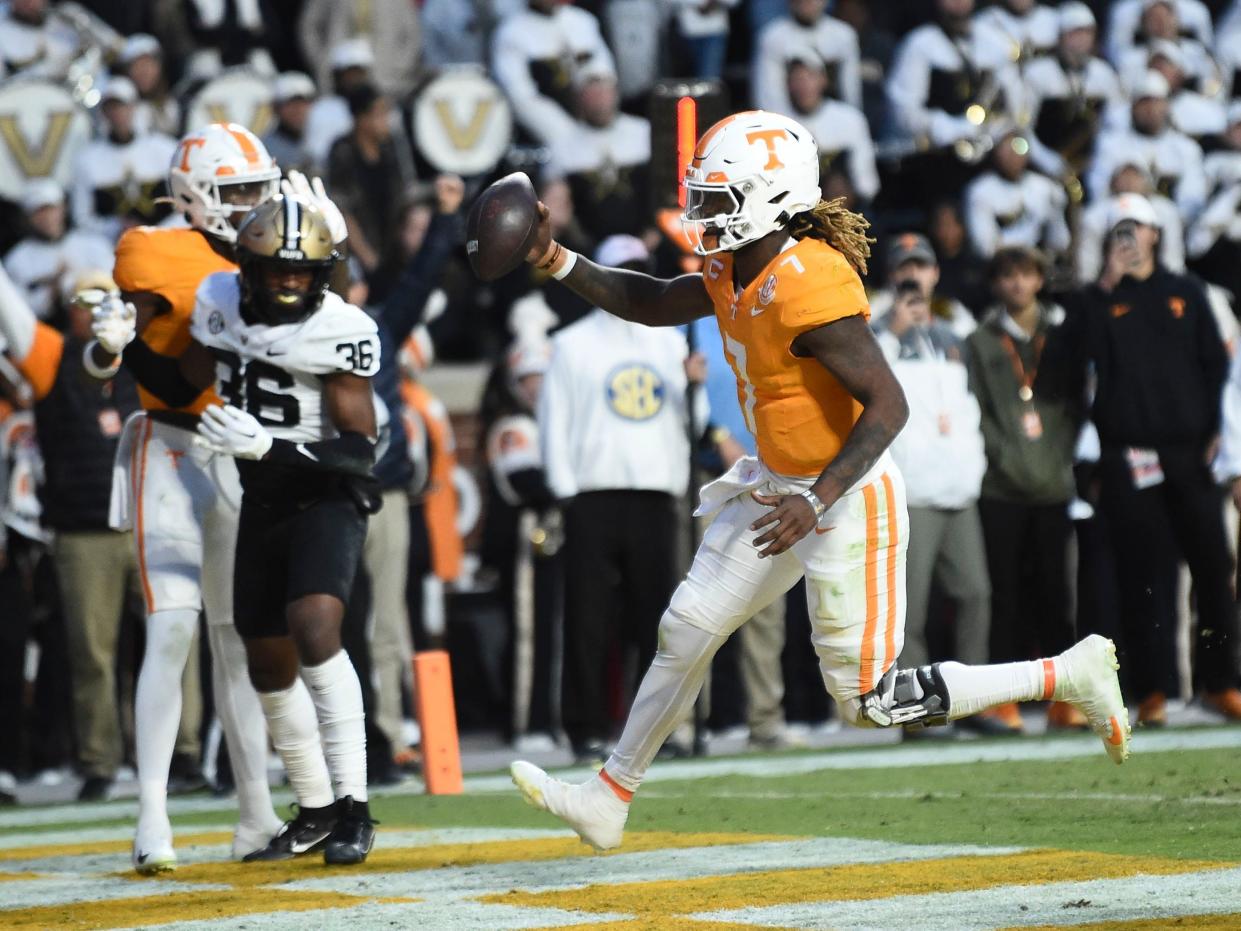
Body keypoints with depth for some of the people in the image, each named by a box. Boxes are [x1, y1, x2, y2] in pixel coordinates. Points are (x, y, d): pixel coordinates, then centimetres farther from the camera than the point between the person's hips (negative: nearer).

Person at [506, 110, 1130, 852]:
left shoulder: (808, 290, -27)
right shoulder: (736, 274, 2)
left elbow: (888, 406, -29)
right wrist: (558, 262, 7)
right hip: (782, 486, 9)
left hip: (850, 496, -9)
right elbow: (653, 304, 19)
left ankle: (1070, 676, 6)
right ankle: (608, 800, 25)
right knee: (688, 631, 12)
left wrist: (817, 501, -36)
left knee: (870, 701, -4)